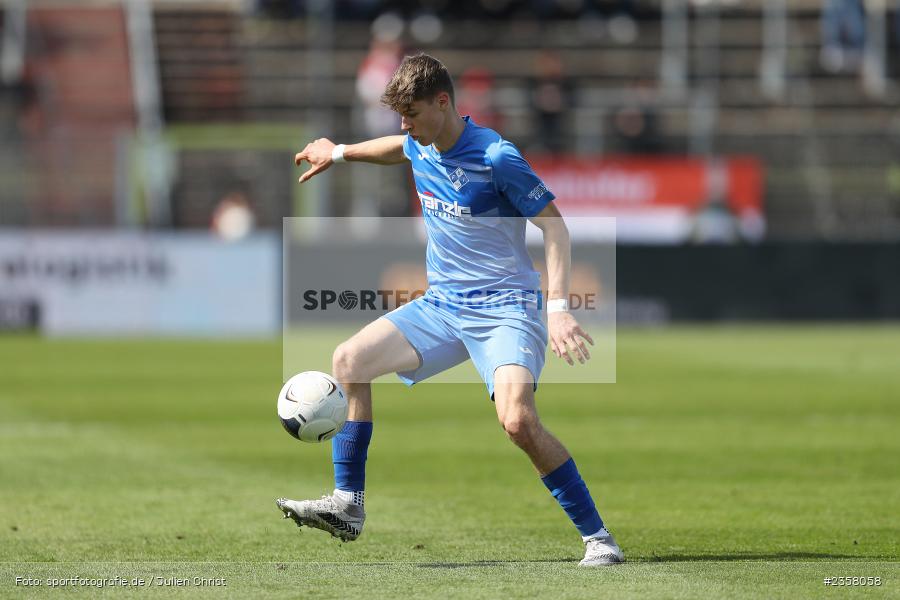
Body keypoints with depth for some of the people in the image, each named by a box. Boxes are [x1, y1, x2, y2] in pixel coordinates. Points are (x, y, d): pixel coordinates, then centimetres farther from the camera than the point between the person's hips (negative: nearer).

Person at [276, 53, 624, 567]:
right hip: (442, 304, 8)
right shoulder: (420, 147, 3)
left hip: (505, 308, -8)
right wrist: (339, 152, 42)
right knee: (349, 360, -1)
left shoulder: (496, 158, -19)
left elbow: (555, 226, -15)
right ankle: (347, 506, 4)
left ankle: (597, 537, -16)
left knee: (519, 420, -27)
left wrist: (557, 308, -23)